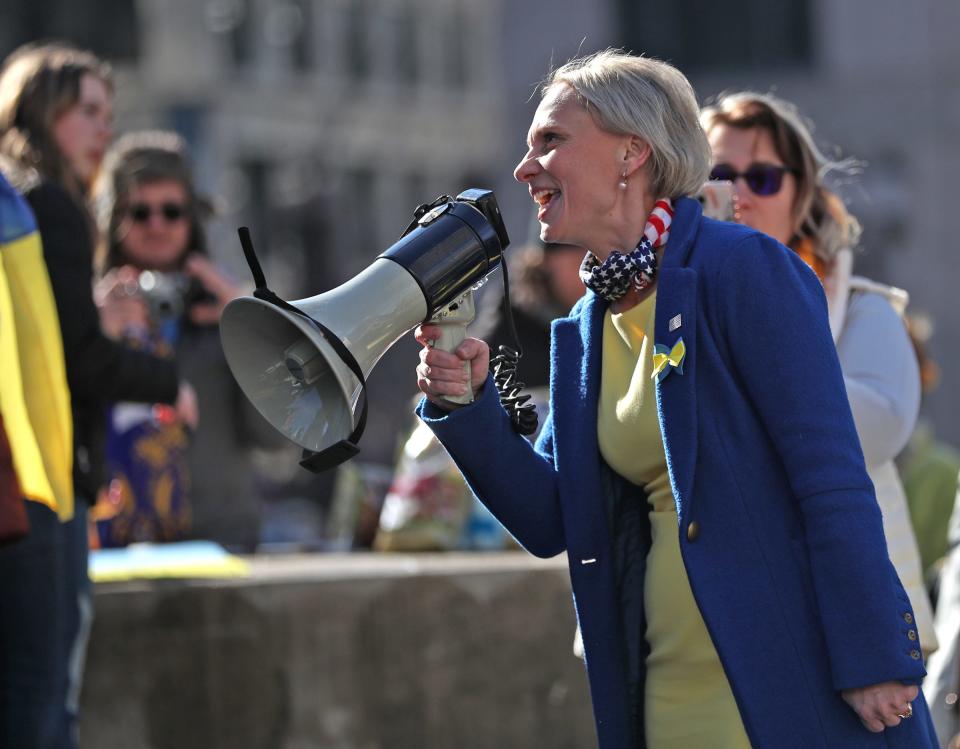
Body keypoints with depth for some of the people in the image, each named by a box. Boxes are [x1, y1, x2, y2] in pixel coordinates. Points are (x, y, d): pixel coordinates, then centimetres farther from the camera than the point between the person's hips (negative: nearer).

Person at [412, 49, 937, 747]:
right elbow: (549, 520, 12)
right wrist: (467, 406, -2)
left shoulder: (744, 267, -9)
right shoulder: (586, 330, 13)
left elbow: (833, 475, -14)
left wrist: (872, 662, -18)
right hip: (671, 687, 7)